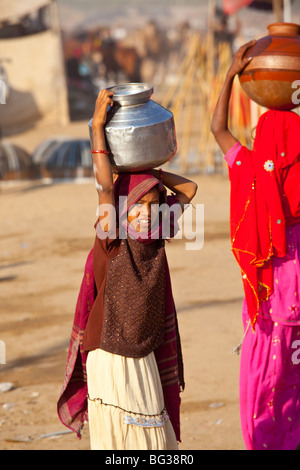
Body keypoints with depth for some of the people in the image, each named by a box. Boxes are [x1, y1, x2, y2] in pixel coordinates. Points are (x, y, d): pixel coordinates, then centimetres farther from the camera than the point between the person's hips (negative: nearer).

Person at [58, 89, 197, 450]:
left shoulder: (152, 239, 1)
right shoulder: (111, 242, -13)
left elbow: (188, 189, 8)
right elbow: (105, 187, -26)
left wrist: (141, 166, 0)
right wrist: (98, 127, -29)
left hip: (143, 355, 6)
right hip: (110, 356, -6)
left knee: (151, 434, 12)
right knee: (116, 436, 0)